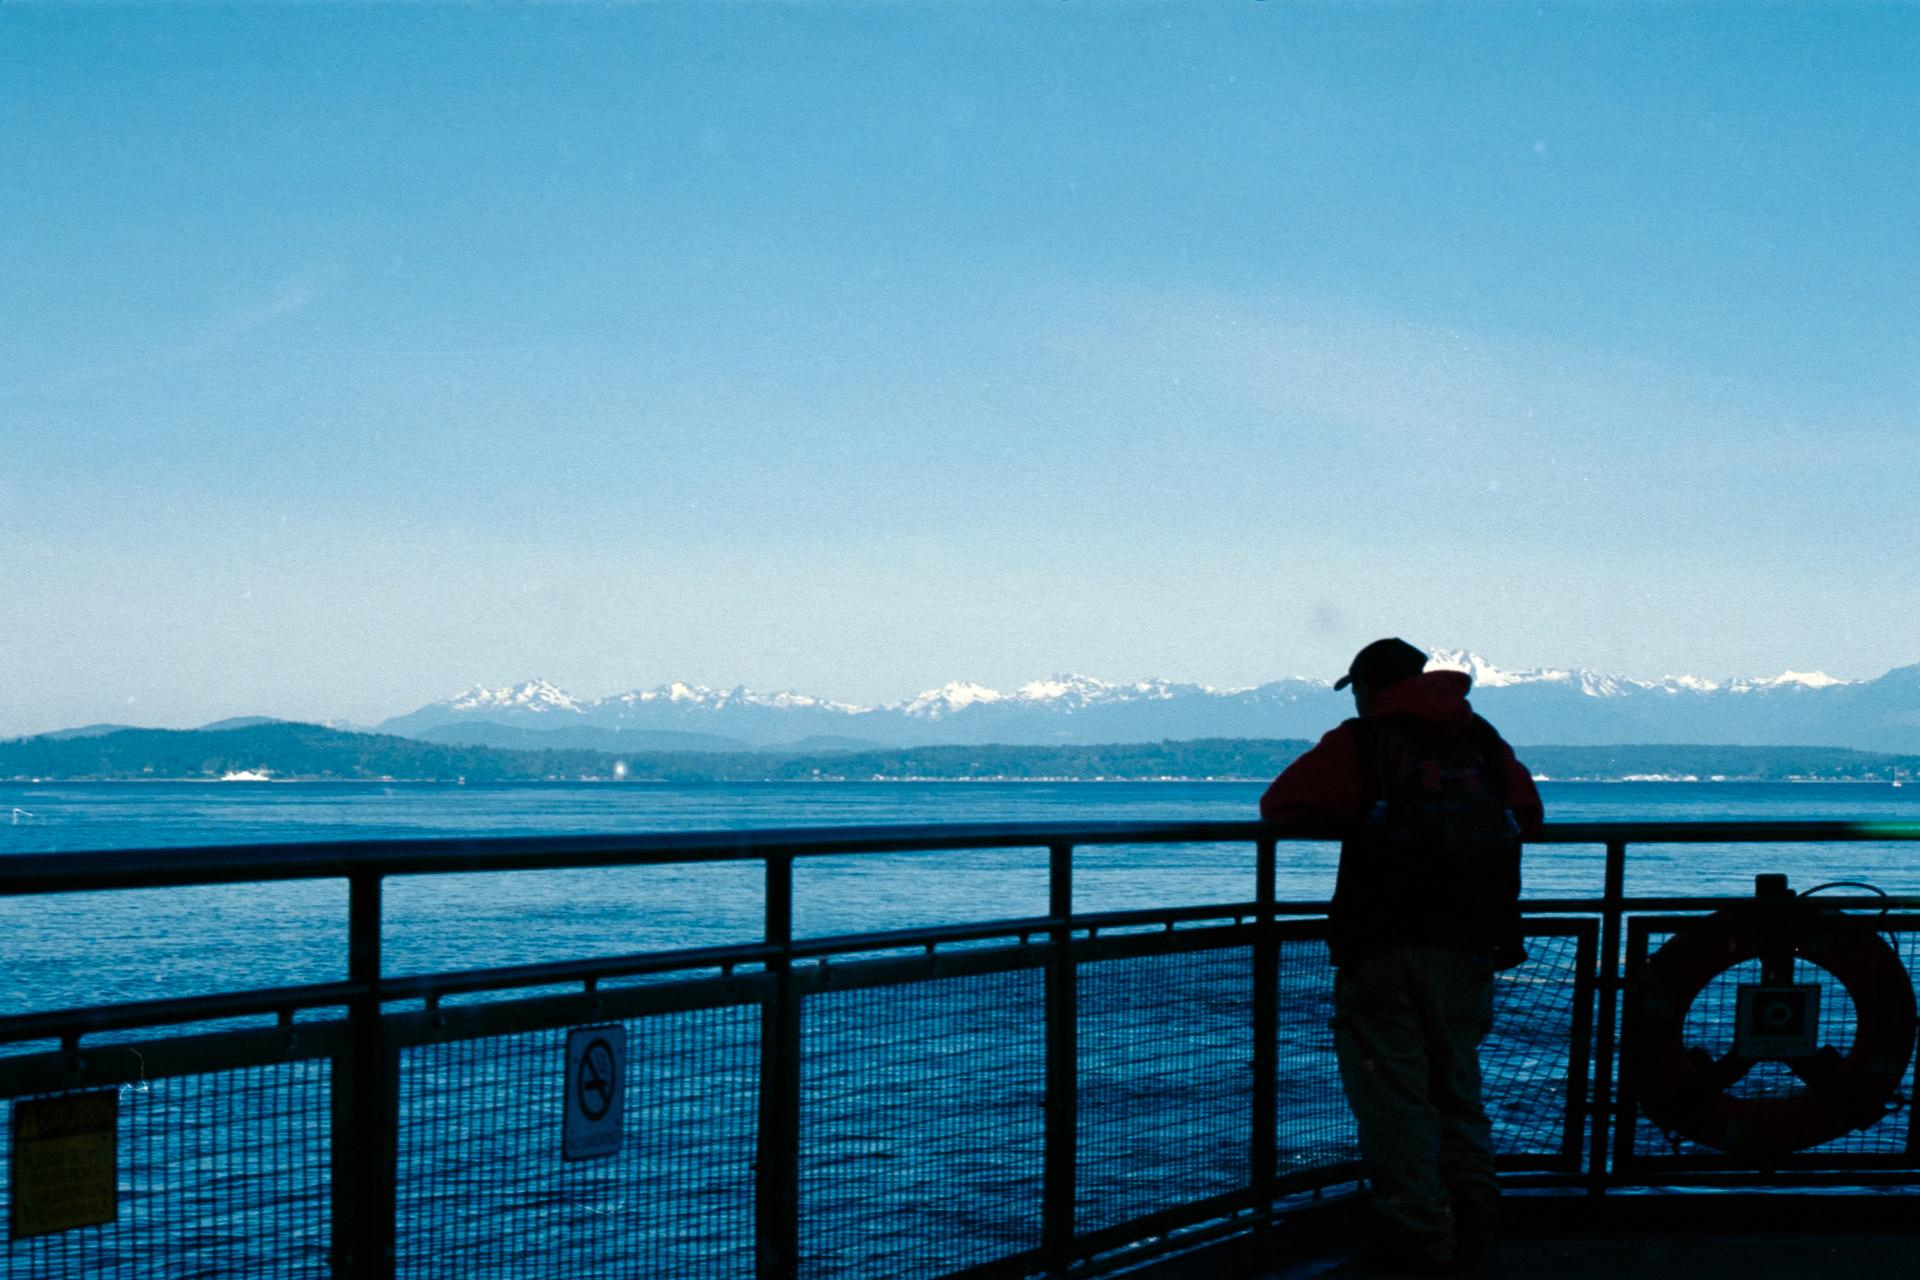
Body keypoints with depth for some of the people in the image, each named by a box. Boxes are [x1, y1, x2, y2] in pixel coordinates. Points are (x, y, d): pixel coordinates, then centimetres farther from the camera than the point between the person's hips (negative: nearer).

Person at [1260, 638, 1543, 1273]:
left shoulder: (1360, 742, 3)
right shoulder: (1483, 739, 16)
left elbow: (1280, 804, 4)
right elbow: (1528, 812, 24)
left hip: (1386, 941, -5)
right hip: (1473, 942, 5)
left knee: (1392, 1090, 2)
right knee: (1457, 1082, 19)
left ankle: (1419, 1232, 0)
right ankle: (1470, 1217, 18)